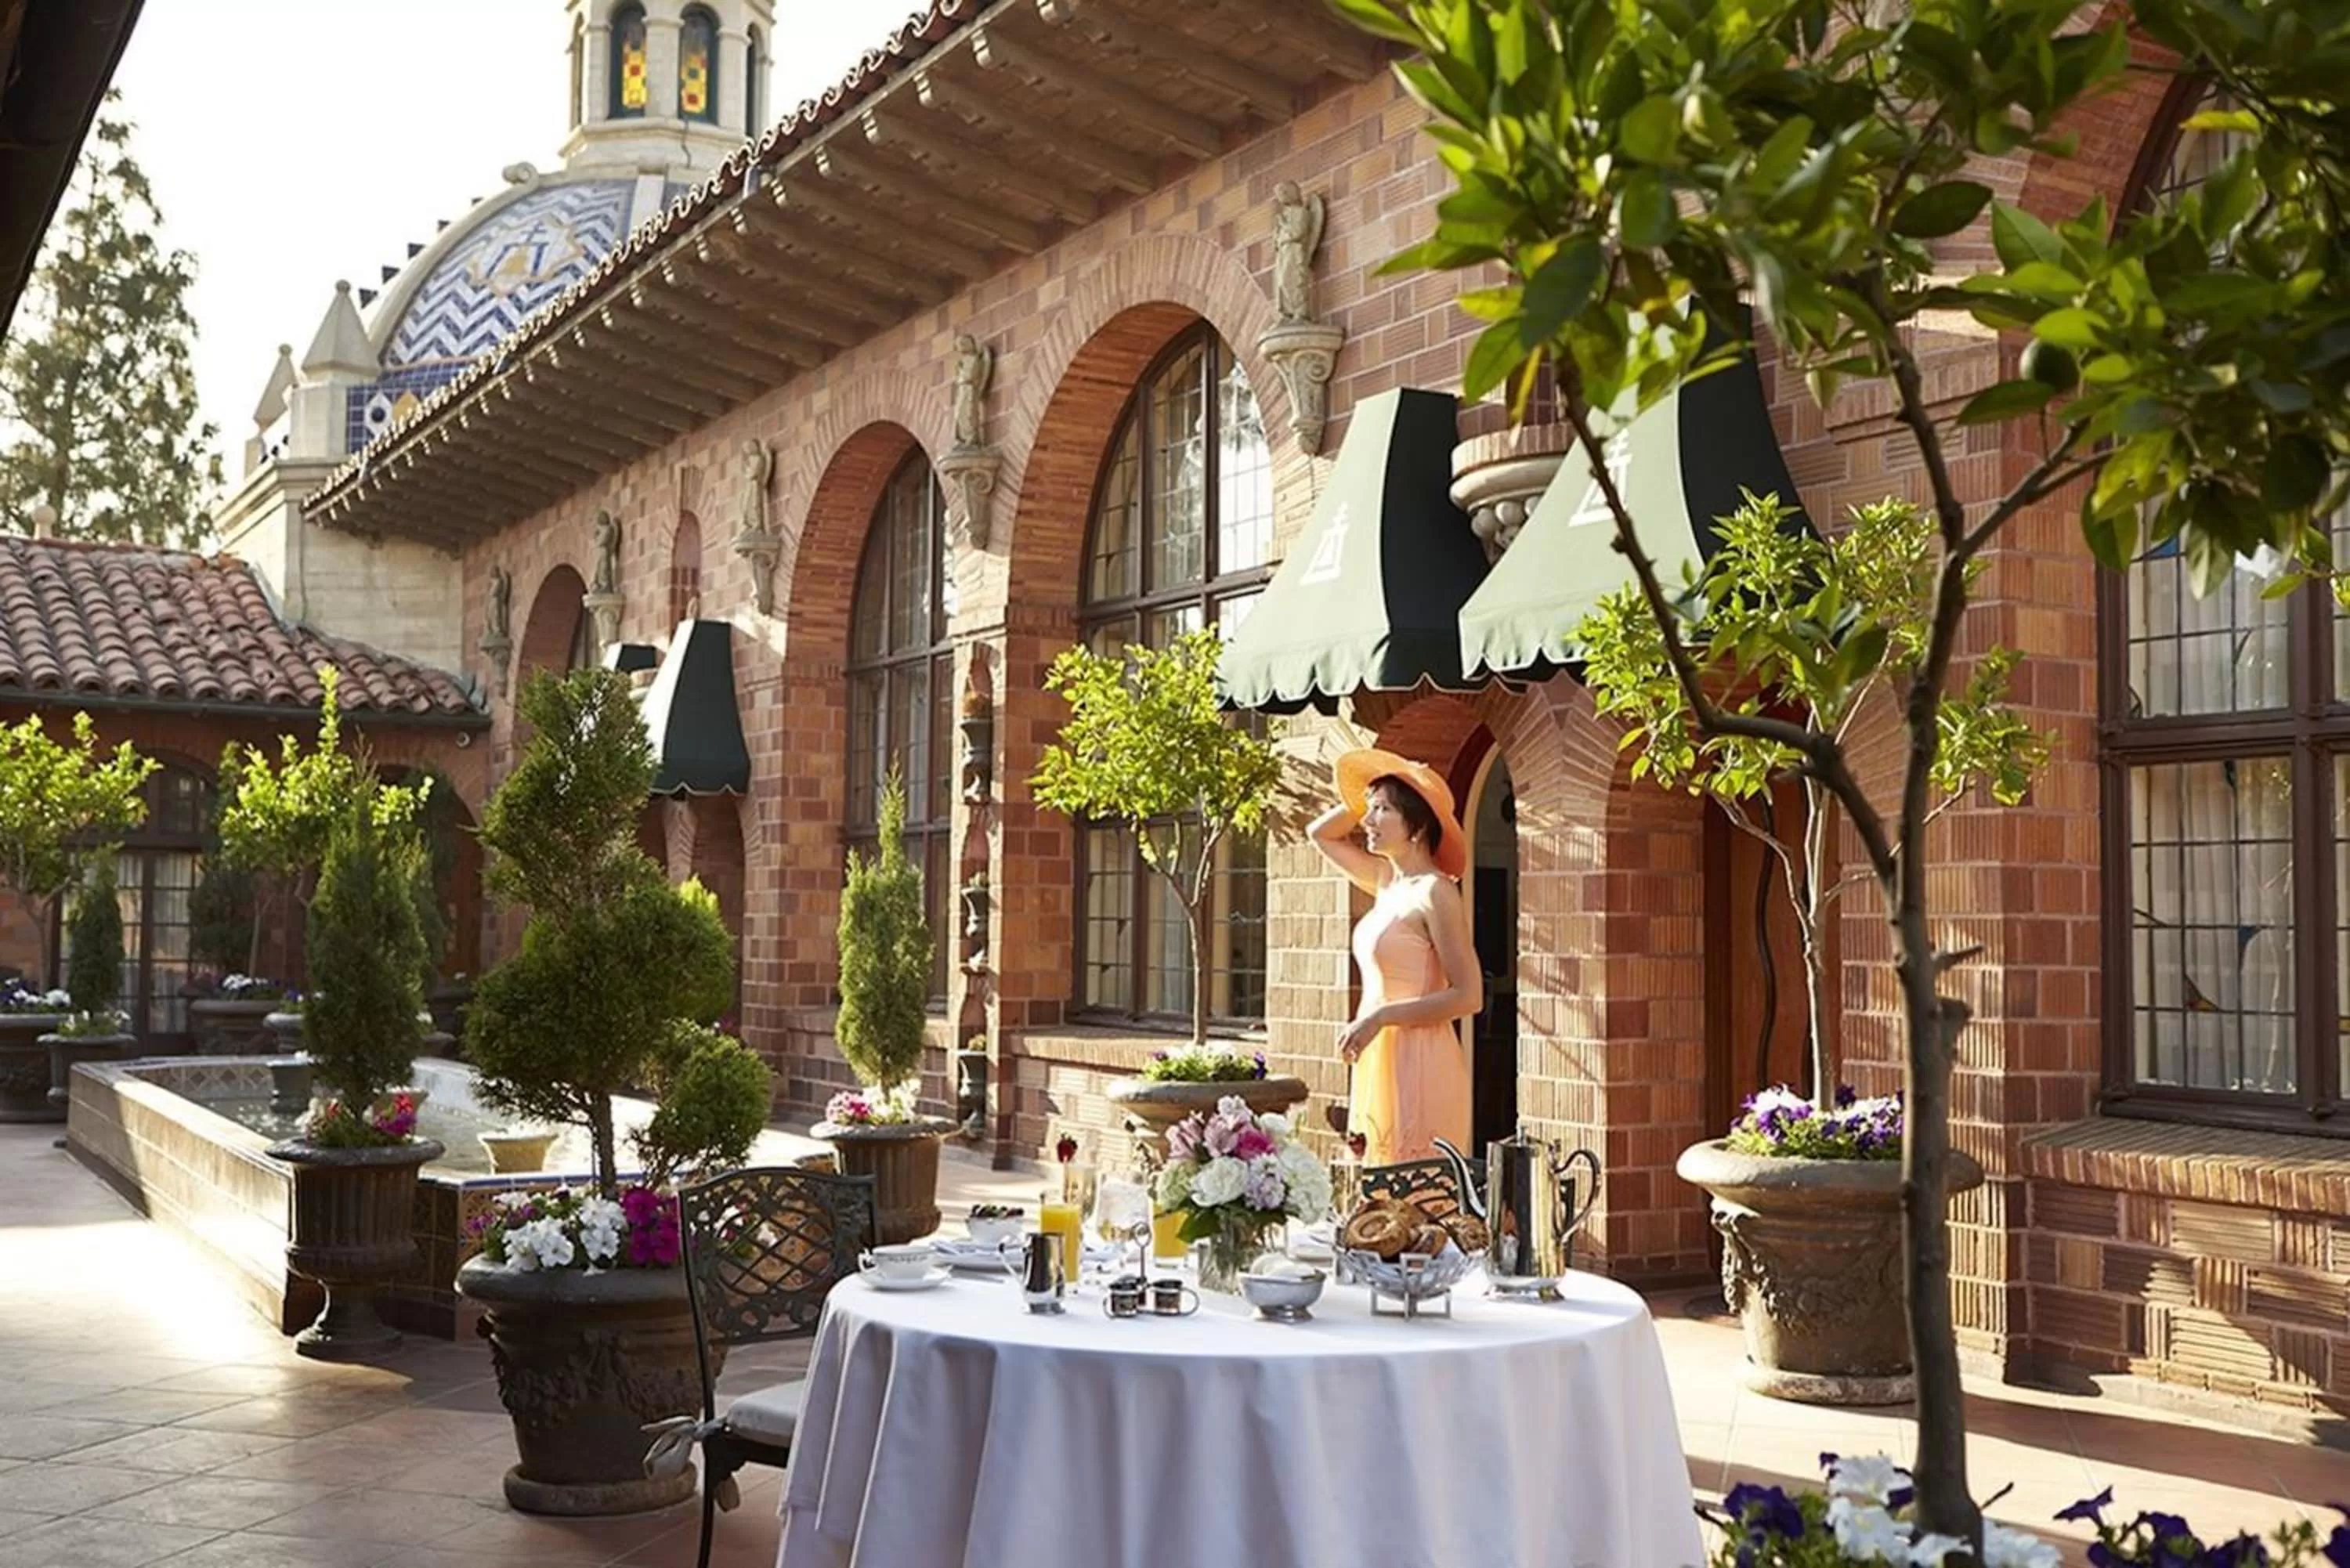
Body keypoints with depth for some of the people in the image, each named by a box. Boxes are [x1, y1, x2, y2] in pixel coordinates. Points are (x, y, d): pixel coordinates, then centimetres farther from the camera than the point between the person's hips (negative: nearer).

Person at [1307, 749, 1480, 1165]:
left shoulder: (1435, 892, -11)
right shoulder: (1388, 884, 12)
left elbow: (1468, 995, -16)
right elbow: (1322, 834, 27)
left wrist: (1379, 1017, -18)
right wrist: (1367, 797, 13)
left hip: (1419, 1065, -8)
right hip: (1380, 1063, 8)